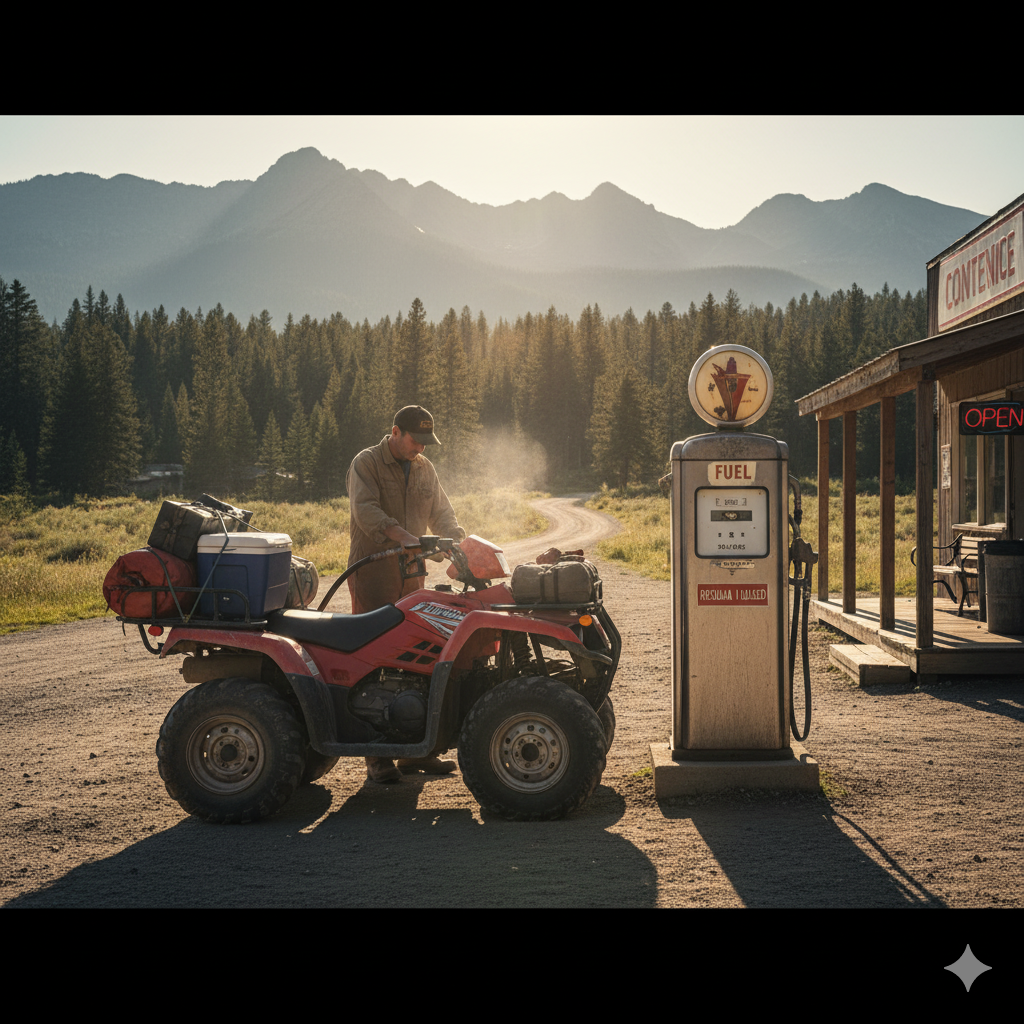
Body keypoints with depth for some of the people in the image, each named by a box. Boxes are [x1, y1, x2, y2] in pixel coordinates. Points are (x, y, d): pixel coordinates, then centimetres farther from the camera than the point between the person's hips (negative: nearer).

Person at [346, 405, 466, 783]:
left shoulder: (425, 469, 14)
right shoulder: (366, 464, -6)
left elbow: (441, 513, 15)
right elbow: (366, 510, -21)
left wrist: (459, 539, -7)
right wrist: (405, 537, -36)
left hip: (411, 575, 6)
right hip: (372, 574, -6)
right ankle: (377, 756, -3)